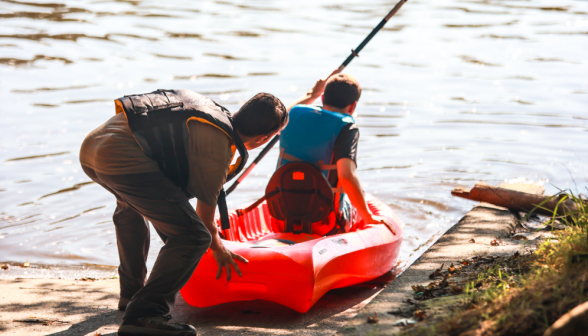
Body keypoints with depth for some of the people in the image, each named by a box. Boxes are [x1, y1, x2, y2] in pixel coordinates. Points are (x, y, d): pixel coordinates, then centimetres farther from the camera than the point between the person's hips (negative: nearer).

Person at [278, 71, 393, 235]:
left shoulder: (294, 114, 0)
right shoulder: (346, 127, -16)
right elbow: (347, 176, -29)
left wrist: (312, 94, 40)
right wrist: (368, 217, -18)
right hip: (325, 225, -4)